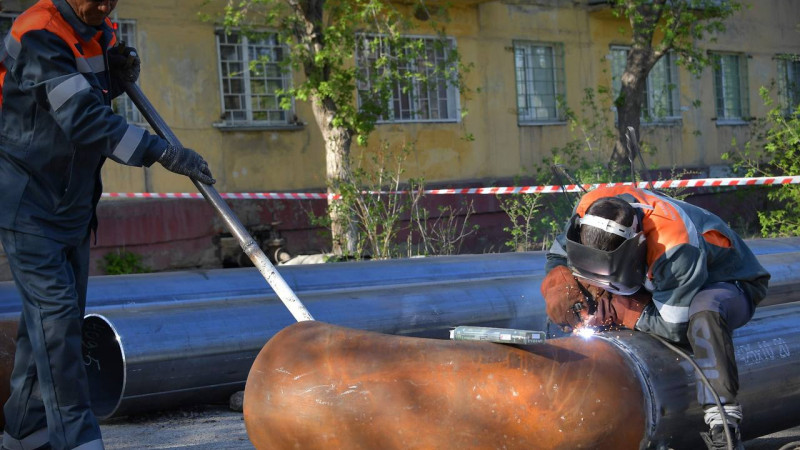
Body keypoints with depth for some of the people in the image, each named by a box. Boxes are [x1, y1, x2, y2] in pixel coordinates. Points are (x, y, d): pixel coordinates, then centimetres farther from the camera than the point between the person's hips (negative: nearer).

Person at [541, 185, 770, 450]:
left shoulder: (677, 249, -41)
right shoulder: (590, 211, -23)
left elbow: (673, 326, -34)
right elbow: (557, 257, -6)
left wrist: (615, 310, -34)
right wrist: (561, 290, -28)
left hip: (731, 284, -7)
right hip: (659, 284, 7)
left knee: (703, 311, -42)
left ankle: (723, 424, -40)